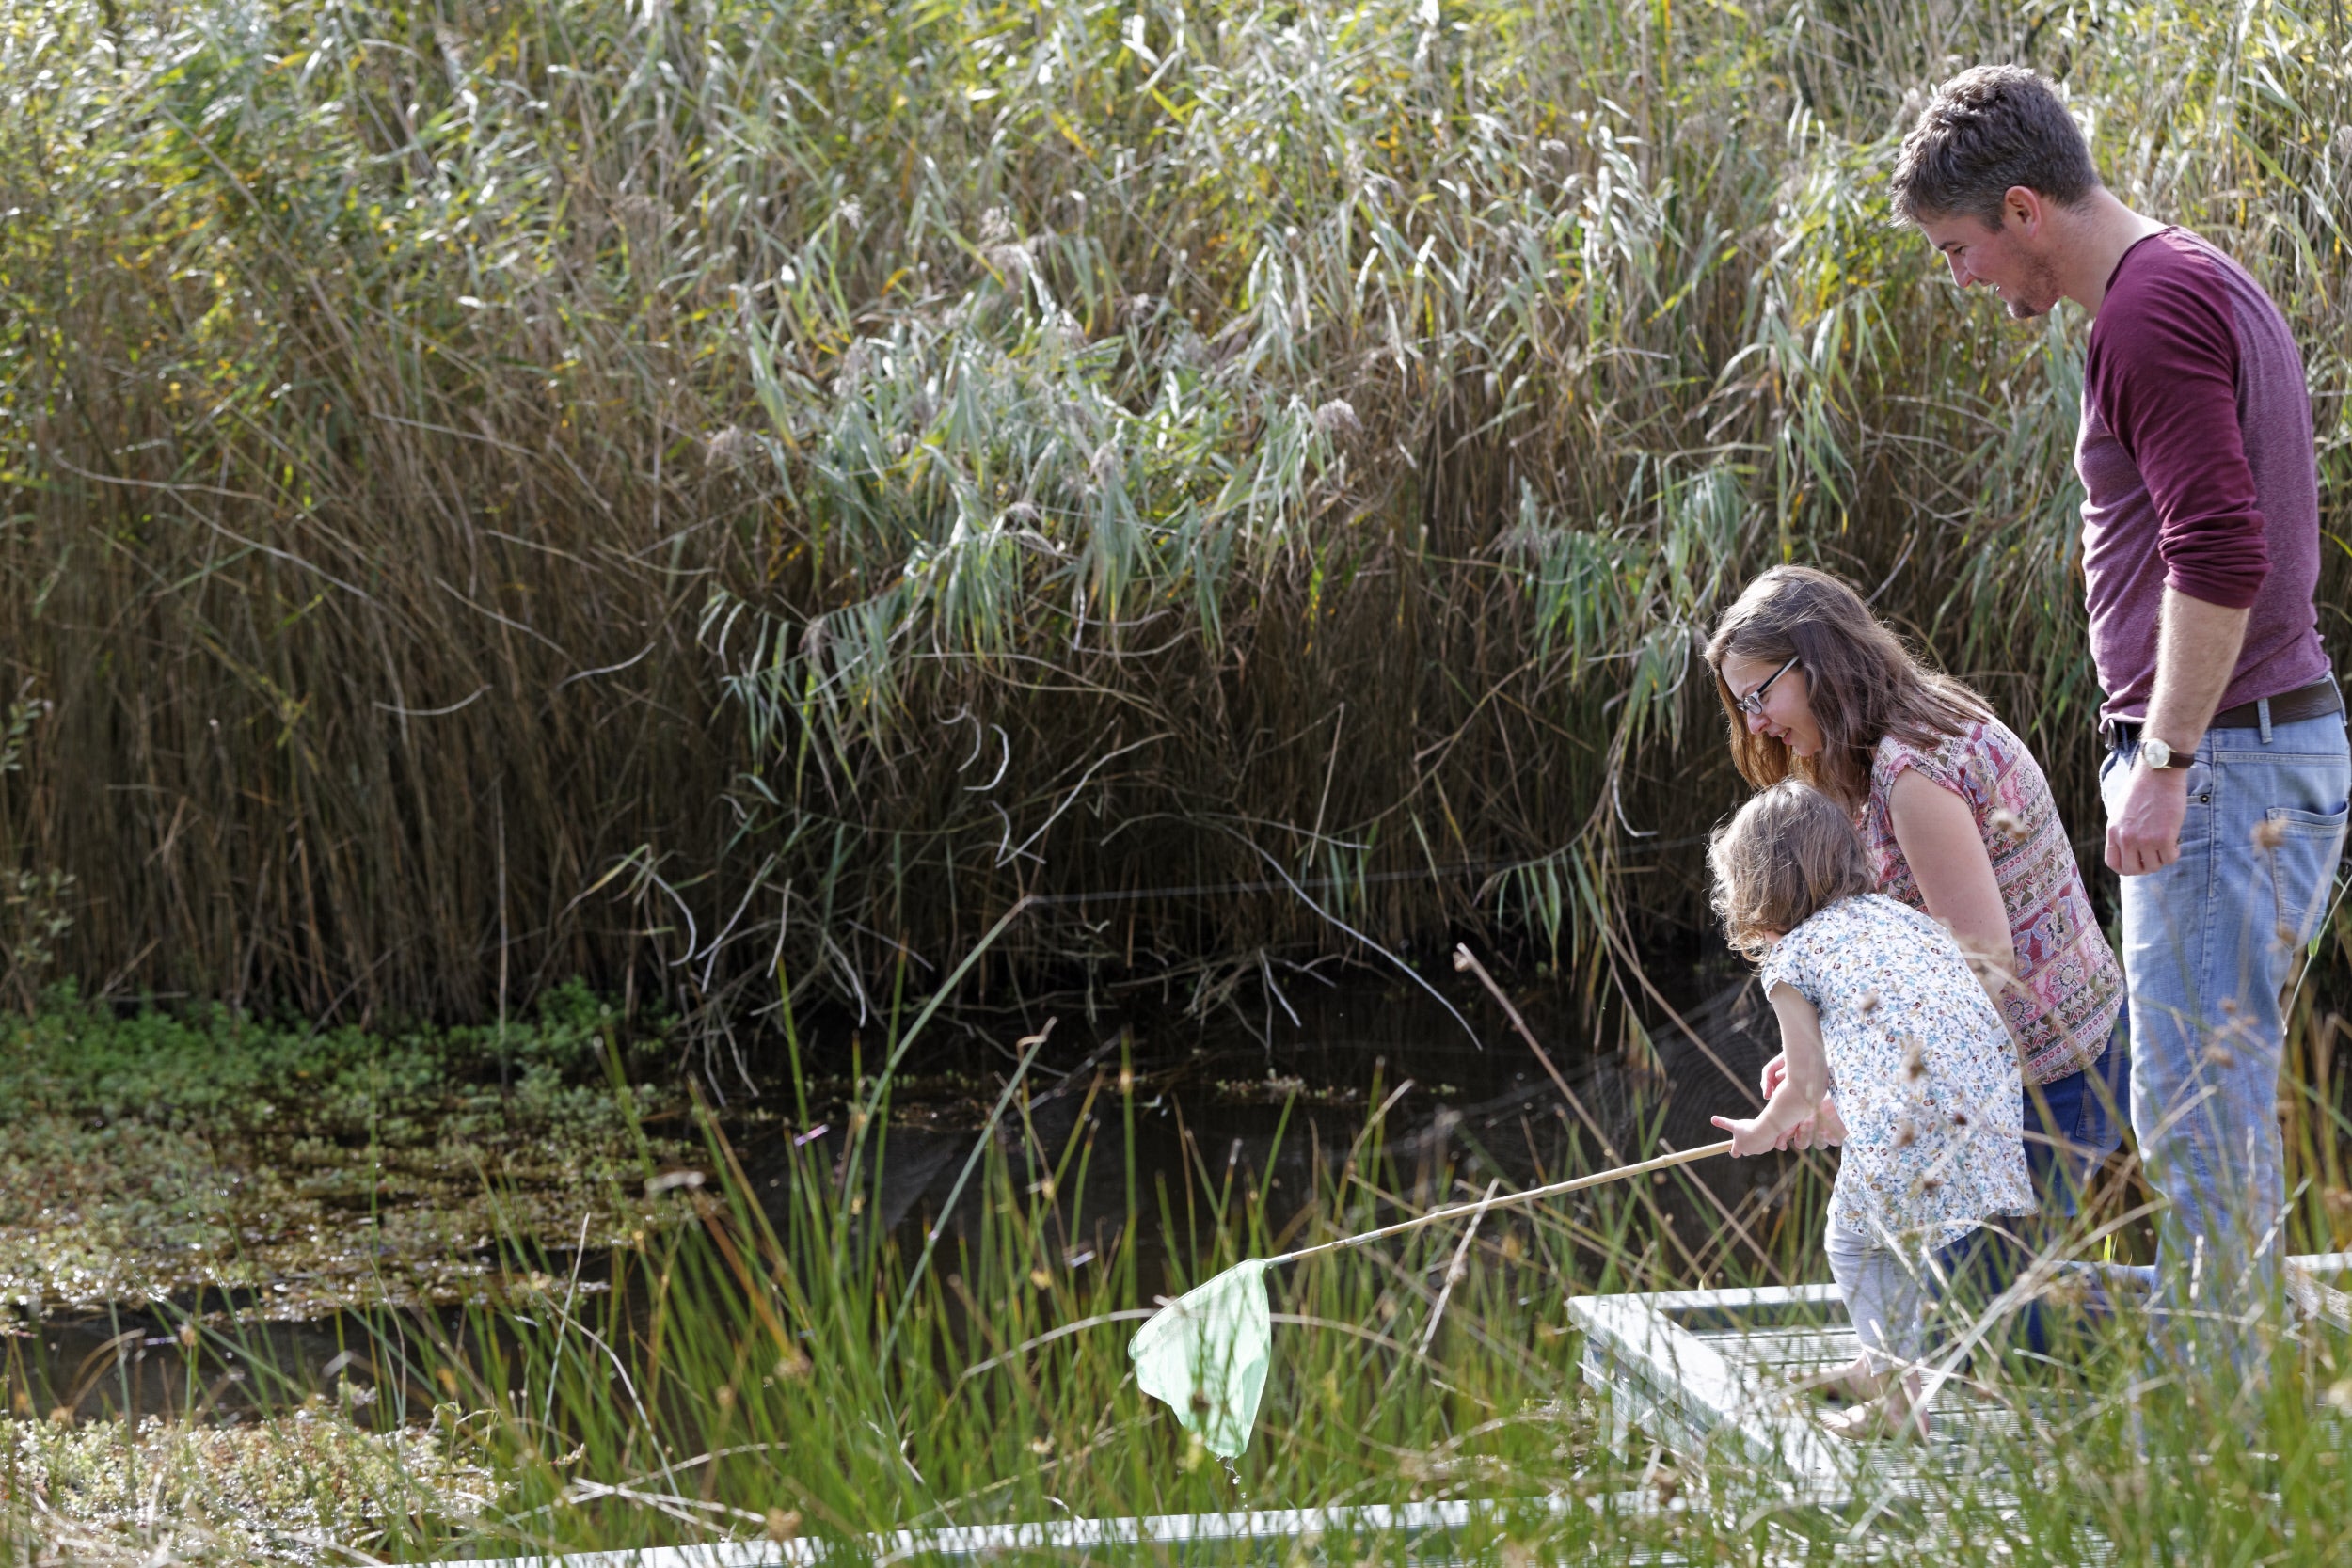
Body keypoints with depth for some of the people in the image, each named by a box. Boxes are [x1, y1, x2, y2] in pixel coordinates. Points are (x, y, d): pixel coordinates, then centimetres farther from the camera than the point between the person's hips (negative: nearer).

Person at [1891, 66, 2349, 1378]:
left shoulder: (2153, 308, -14)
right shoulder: (2215, 288, 18)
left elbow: (2220, 555, -23)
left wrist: (2164, 757, -21)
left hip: (2223, 758, -10)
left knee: (2195, 1107, -7)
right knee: (2223, 1100, 14)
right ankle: (2236, 1386, 18)